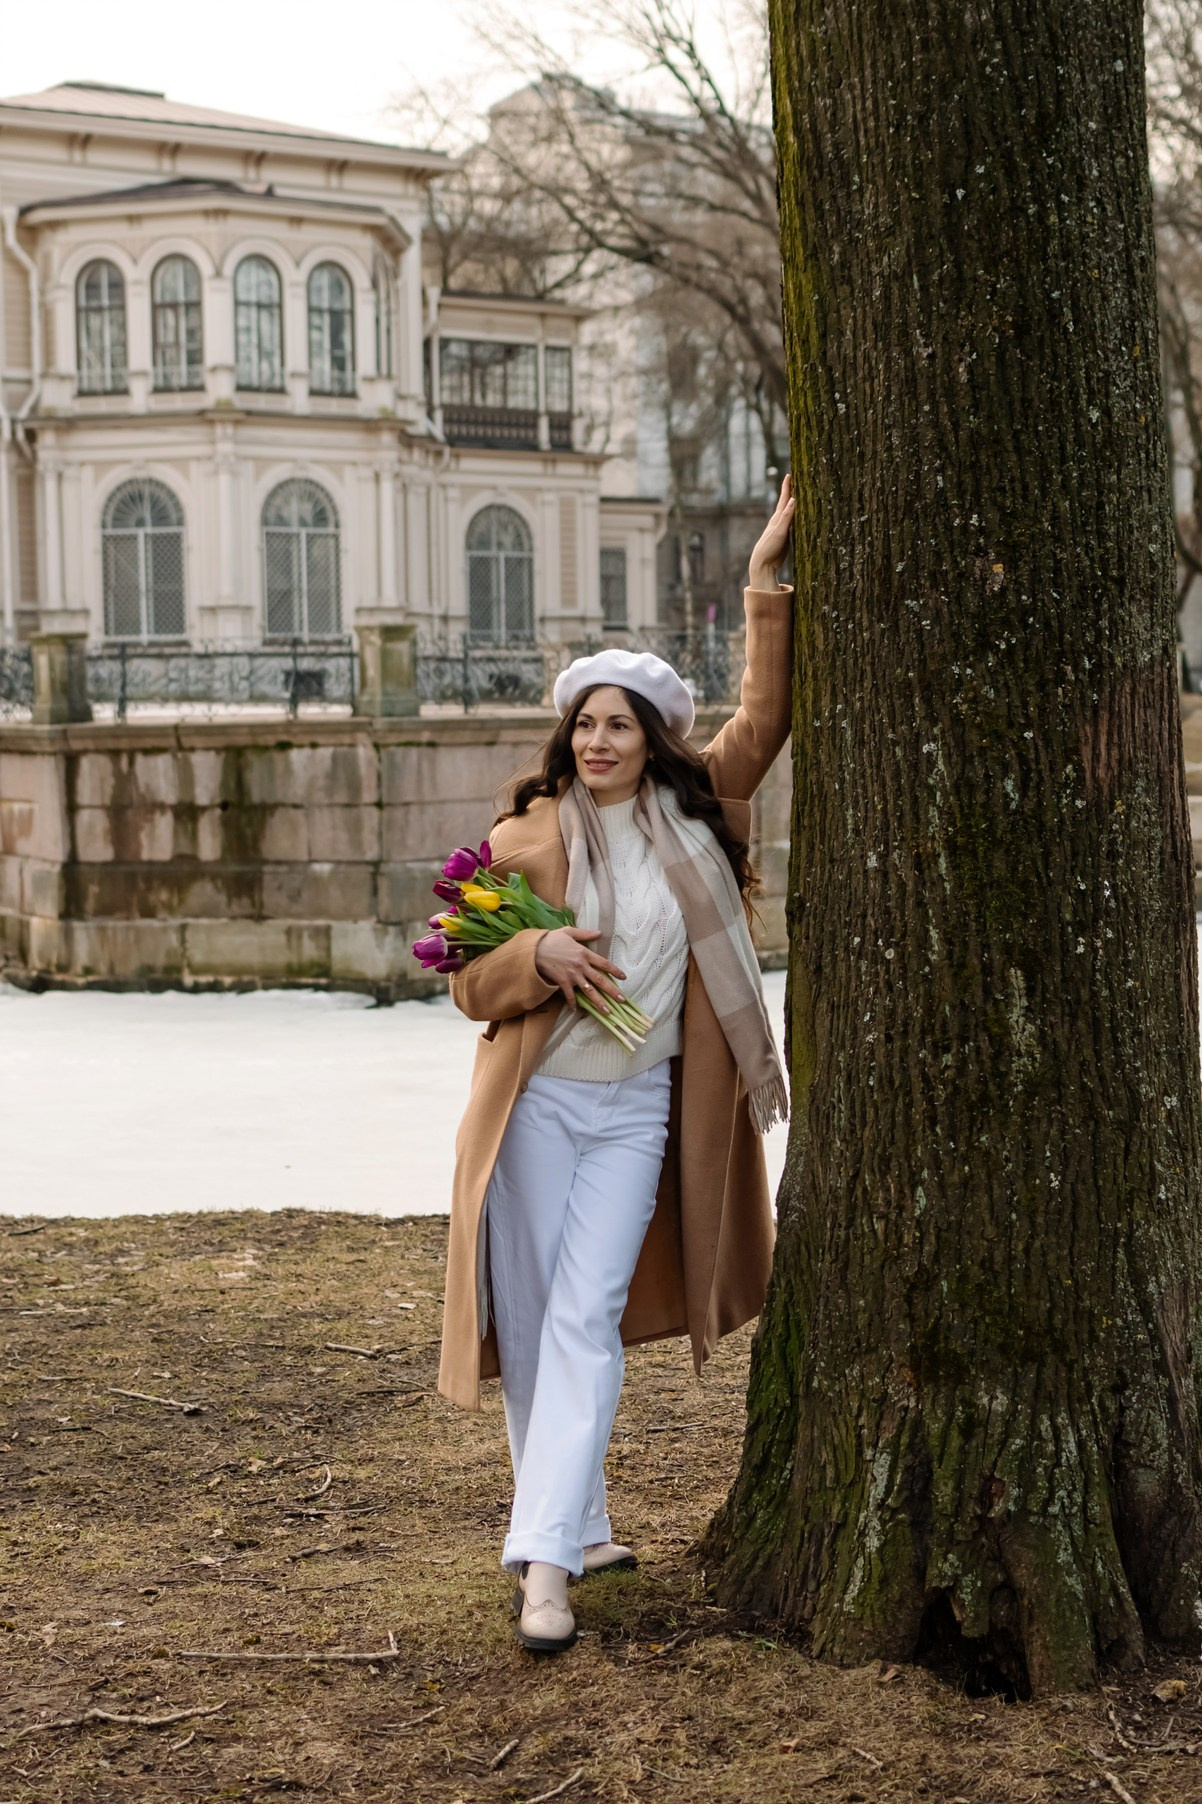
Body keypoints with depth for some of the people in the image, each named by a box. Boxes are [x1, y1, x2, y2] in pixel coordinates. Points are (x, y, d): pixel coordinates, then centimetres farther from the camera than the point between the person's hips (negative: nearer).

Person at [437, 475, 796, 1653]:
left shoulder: (693, 815, 3)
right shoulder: (524, 839, -1)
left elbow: (766, 716, 5)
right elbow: (470, 984, 1)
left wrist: (767, 584, -3)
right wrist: (537, 955, -20)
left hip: (639, 1111, 0)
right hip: (537, 1103, 0)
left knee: (585, 1318, -9)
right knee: (534, 1316, 3)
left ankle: (544, 1562, -12)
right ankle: (578, 1526, 20)